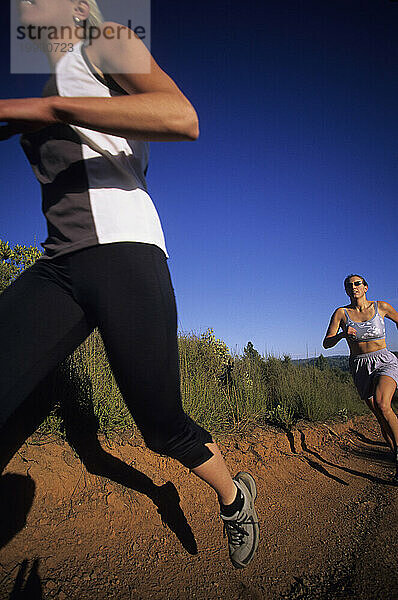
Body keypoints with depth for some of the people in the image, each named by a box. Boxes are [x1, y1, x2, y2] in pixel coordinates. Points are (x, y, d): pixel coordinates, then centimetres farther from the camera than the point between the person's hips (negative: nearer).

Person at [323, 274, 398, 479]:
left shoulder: (381, 307, 0)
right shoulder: (341, 313, -1)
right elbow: (326, 343, -3)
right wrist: (342, 334, -23)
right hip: (360, 367, 2)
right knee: (381, 418, 4)